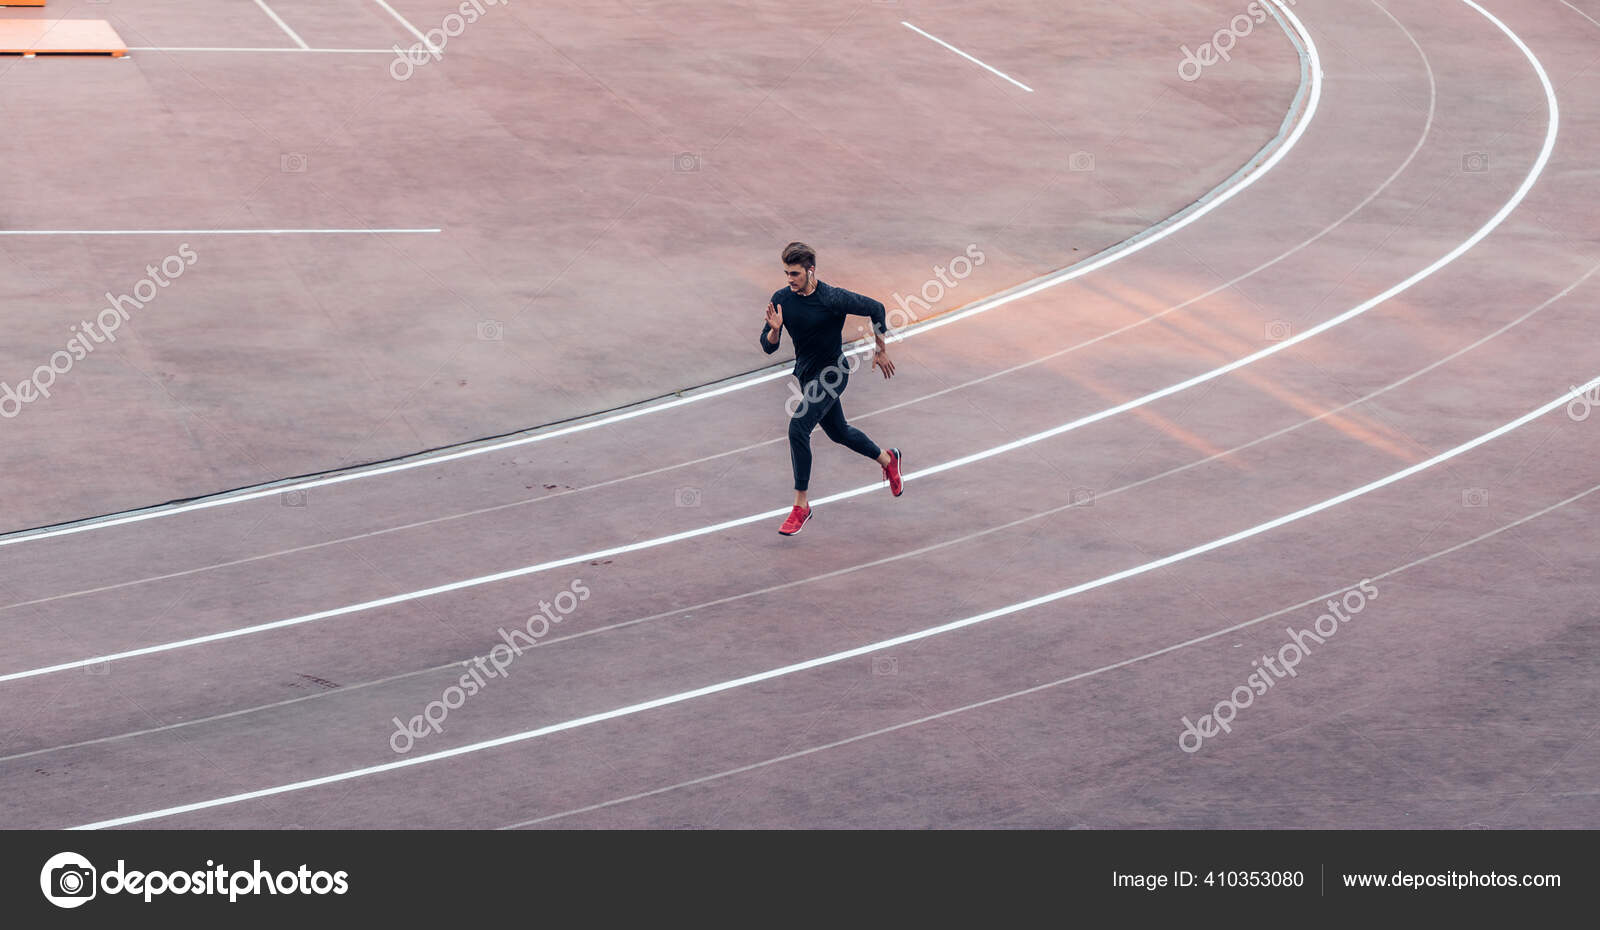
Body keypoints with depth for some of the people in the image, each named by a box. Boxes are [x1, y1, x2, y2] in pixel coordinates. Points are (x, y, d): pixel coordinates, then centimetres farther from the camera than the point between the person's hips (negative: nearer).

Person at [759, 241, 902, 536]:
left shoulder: (833, 298, -22)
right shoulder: (781, 299, -7)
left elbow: (876, 309, -9)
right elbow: (768, 347, -5)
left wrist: (880, 350, 0)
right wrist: (775, 329, -27)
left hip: (832, 373, -7)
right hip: (807, 375, 7)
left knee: (798, 428, -22)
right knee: (838, 432, 23)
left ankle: (801, 505, -13)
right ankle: (887, 459, 51)